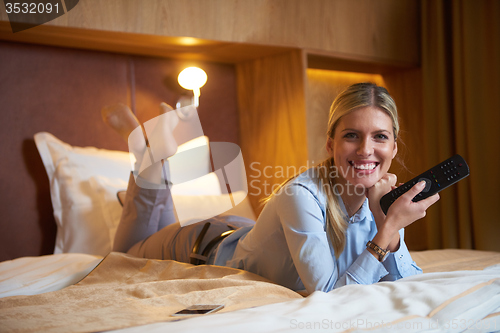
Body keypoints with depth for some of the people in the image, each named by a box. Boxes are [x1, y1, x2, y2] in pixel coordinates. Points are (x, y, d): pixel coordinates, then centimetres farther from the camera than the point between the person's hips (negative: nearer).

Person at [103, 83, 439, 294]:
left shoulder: (379, 197, -21)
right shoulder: (302, 195, -42)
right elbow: (328, 293, -42)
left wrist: (385, 223, -36)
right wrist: (390, 228, -46)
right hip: (208, 245, -5)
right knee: (128, 252, 26)